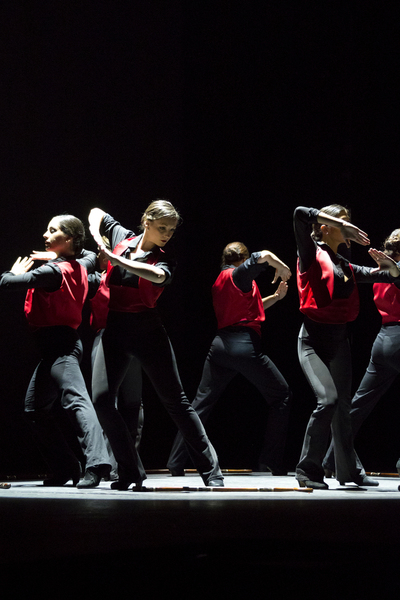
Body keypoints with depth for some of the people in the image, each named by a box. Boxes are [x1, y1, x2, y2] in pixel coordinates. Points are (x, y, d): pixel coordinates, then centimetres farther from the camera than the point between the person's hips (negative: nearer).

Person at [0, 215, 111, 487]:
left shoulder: (54, 271, -13)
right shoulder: (79, 265, 13)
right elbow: (91, 255, 40)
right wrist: (56, 258, 27)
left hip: (59, 344, -10)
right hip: (60, 345, 10)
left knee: (75, 399, -20)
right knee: (36, 408, 14)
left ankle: (97, 460, -33)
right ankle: (65, 469, 13)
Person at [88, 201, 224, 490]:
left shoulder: (163, 262, 0)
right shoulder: (122, 236, 8)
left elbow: (156, 276, -25)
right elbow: (97, 212, 24)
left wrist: (115, 259, -30)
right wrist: (95, 235, 3)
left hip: (147, 331, -3)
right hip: (113, 331, 3)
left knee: (176, 400, -2)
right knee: (102, 399, -10)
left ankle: (211, 472, 2)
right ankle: (130, 473, -2)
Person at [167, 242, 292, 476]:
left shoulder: (219, 280, 22)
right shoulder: (240, 274, -1)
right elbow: (264, 256, -23)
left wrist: (276, 297, 28)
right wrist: (282, 267, -11)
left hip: (219, 343, 7)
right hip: (245, 344, -7)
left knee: (201, 403, 11)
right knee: (281, 395, 6)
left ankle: (176, 461, 7)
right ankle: (271, 459, 1)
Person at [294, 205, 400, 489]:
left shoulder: (347, 267, 16)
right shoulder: (312, 254, -1)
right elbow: (301, 215, -17)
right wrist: (341, 223, -13)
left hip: (340, 340, 6)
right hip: (314, 339, -6)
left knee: (343, 405, 9)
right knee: (328, 399, -20)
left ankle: (348, 470, 23)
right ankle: (308, 471, -10)